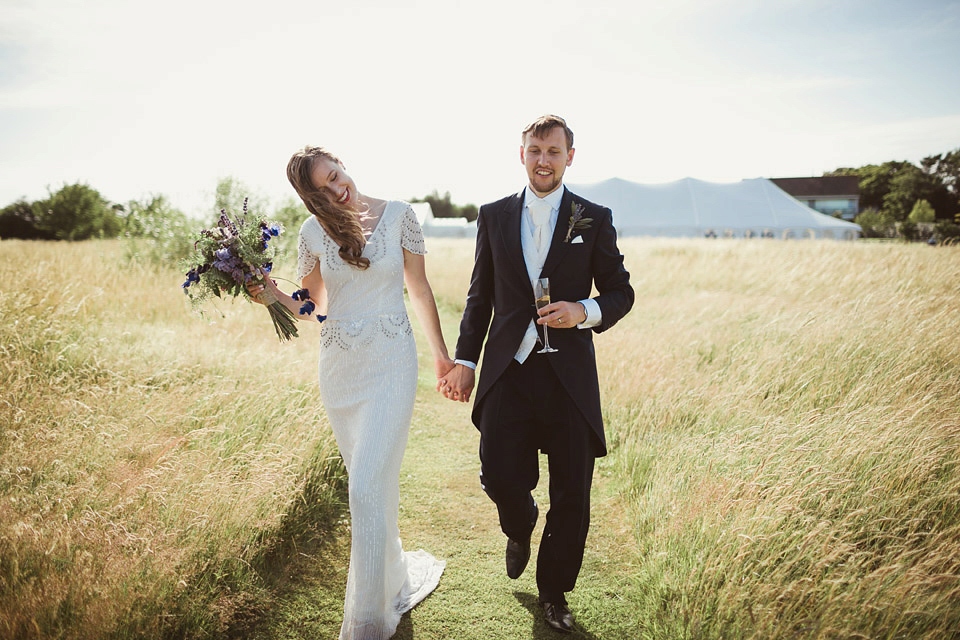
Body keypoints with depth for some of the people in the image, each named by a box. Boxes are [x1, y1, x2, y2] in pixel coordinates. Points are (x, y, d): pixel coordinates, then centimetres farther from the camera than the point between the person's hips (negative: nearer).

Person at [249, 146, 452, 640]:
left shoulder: (397, 214, -2)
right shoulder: (314, 232, 3)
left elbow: (419, 288, 5)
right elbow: (309, 306, 11)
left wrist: (441, 353, 10)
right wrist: (271, 292, -8)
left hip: (390, 363, -3)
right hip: (339, 367, 3)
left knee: (366, 487, -10)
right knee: (368, 481, 14)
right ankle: (397, 578, 37)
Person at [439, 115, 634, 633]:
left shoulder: (594, 219, 4)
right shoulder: (494, 216, 9)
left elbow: (621, 292, 6)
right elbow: (480, 296, 12)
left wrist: (586, 312, -15)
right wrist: (464, 361, 7)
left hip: (569, 376, -1)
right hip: (508, 371, 1)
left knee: (572, 493, 6)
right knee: (499, 477, -3)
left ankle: (554, 591, 31)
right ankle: (520, 528, 36)